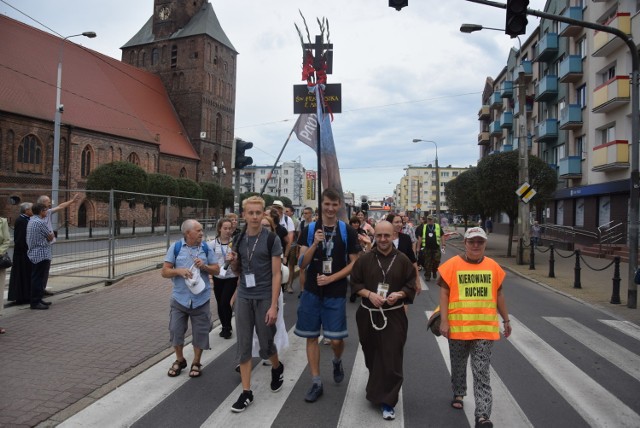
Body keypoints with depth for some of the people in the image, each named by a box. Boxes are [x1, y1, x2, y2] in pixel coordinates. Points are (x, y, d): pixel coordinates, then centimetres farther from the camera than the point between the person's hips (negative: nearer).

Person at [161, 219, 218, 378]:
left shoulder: (206, 248, 0)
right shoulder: (175, 247, -4)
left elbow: (216, 270, 4)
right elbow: (164, 271, -3)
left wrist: (204, 266, -15)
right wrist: (179, 271, -21)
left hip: (201, 299, 0)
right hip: (180, 298, 0)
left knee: (200, 332, 7)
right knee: (176, 330, 9)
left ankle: (196, 363, 26)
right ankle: (179, 360, 32)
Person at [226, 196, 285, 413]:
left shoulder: (271, 239, -9)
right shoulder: (239, 239, 4)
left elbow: (276, 274, -10)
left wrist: (274, 306, -15)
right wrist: (233, 261, -9)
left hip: (264, 298, -4)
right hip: (243, 297, 4)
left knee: (266, 345, 8)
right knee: (244, 344, 5)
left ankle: (277, 368, 40)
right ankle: (246, 392, 16)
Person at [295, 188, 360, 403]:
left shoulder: (348, 231, -2)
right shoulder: (309, 229, 1)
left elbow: (354, 263, -1)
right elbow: (302, 264, -4)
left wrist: (331, 278, -13)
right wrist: (314, 244, -20)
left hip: (336, 293, -2)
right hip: (311, 292, 2)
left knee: (336, 339, -1)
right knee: (312, 337, 7)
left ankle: (337, 361, 34)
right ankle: (316, 383, 21)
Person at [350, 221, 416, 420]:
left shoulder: (403, 260, -3)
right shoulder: (365, 259, -2)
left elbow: (411, 285, 3)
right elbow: (355, 283, 2)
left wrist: (399, 294, -16)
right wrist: (369, 294, -15)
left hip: (394, 316, -1)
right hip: (368, 315, 2)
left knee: (391, 360, -5)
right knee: (372, 355, 17)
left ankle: (387, 401, 5)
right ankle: (377, 389, 42)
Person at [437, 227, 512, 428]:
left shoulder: (493, 266, 2)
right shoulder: (452, 265, -7)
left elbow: (498, 294, 12)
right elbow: (444, 293, -6)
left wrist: (506, 320, 16)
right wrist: (443, 321, -12)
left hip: (485, 328, 1)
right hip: (458, 327, 0)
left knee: (481, 373, -1)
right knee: (458, 366, 19)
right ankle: (458, 394, 43)